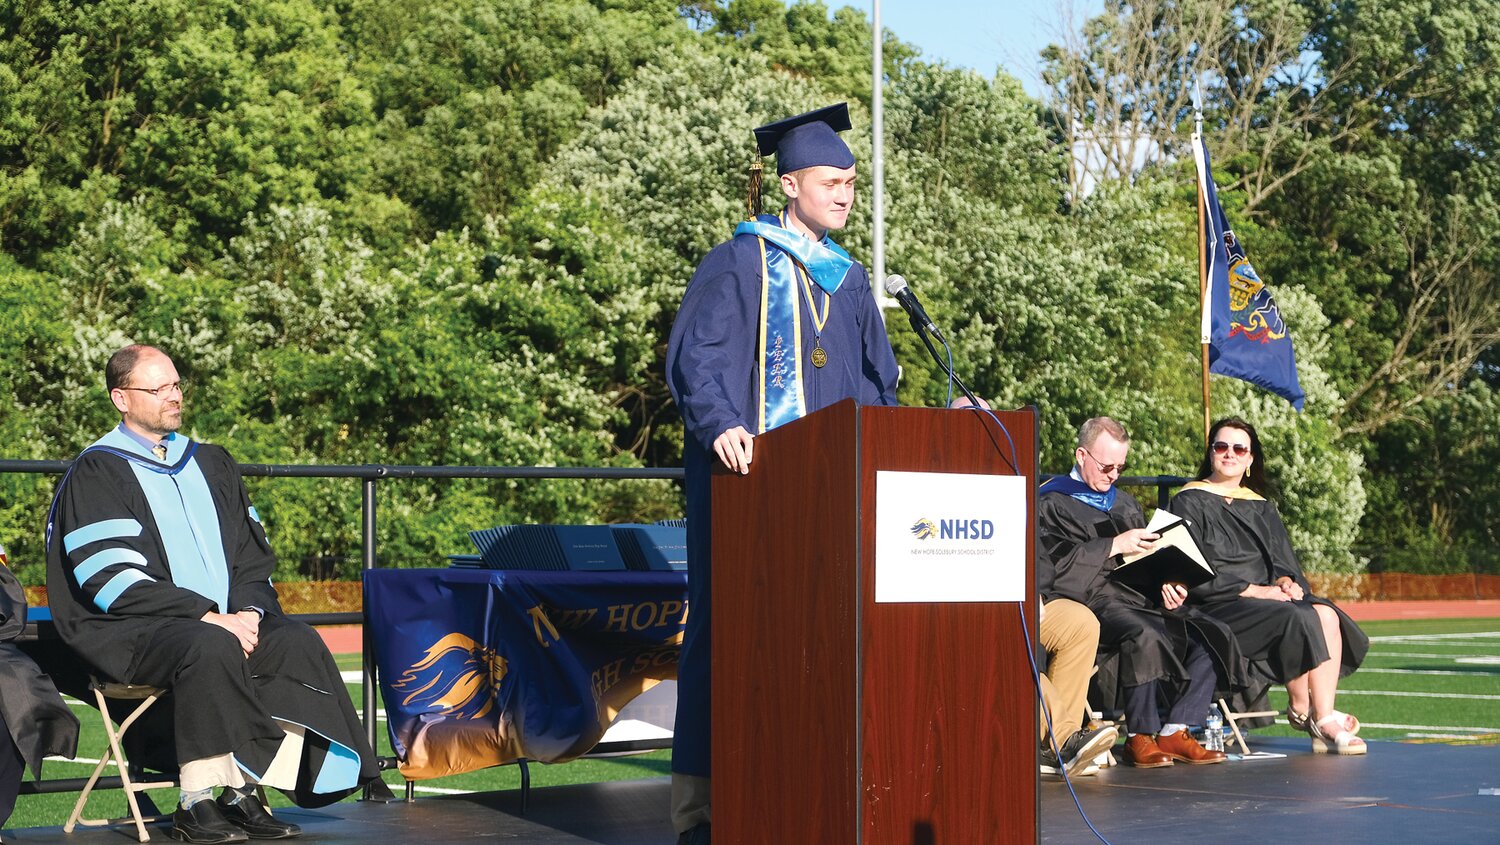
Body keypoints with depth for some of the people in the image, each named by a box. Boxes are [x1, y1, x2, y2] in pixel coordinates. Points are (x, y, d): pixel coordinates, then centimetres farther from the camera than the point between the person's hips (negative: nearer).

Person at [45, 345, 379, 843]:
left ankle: (244, 794, -20)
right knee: (212, 650, -35)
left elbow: (252, 555, 17)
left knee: (299, 644, -21)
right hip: (130, 633, -6)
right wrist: (207, 616, -20)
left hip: (223, 622, 6)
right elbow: (112, 579, -13)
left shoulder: (211, 465, 19)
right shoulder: (97, 474, -2)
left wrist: (248, 610, -5)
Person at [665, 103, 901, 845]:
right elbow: (693, 355, -10)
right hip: (748, 476, -6)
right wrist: (720, 425, -27)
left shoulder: (849, 280, 18)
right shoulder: (741, 261, -1)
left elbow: (877, 380, 22)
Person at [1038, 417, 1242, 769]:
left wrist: (1166, 584, 4)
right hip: (1092, 600, -7)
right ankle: (1140, 737, -25)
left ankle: (1174, 732, -18)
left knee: (1213, 633, -14)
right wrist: (1114, 546, -13)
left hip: (1140, 596, 8)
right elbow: (1051, 561, -11)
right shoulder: (1052, 501, 5)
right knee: (1144, 635, -38)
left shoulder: (1125, 502, 29)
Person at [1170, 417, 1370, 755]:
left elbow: (1282, 559, 16)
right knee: (1298, 620, -30)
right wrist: (1253, 590, -16)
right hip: (1220, 606, -6)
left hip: (1268, 597, 6)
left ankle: (1324, 718, -28)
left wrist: (1285, 581, -9)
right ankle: (1301, 710, -13)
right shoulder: (1190, 502, 2)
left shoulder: (1260, 506, 22)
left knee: (1327, 616, -23)